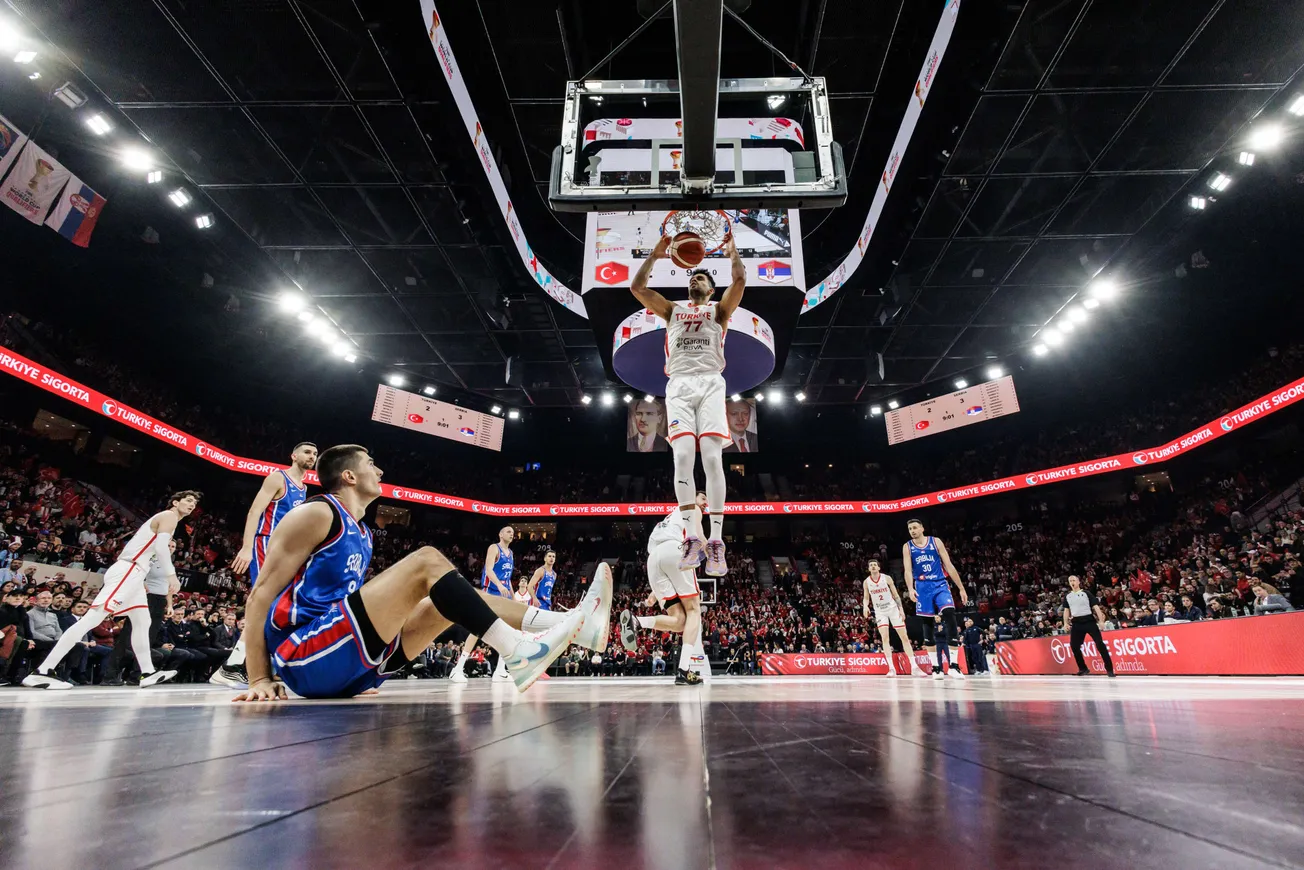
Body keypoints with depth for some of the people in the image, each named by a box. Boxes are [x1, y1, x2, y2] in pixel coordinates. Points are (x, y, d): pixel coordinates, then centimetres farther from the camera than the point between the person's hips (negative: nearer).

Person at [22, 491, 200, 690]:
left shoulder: (162, 519, 24)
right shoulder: (169, 515, -5)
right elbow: (161, 546, -19)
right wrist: (171, 573, -18)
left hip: (133, 573, 11)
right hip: (127, 571, -11)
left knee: (142, 622, 11)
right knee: (92, 618, -15)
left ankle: (148, 673, 14)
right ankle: (40, 672, -15)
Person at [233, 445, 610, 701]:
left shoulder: (360, 533, 20)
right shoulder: (316, 514, -5)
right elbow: (260, 596, -9)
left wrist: (359, 674, 18)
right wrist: (261, 679, -13)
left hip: (345, 665, 9)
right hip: (304, 656, -9)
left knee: (451, 599, 5)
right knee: (428, 562, -20)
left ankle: (569, 622, -7)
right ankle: (517, 653, -27)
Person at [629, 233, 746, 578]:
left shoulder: (719, 309, 22)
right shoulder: (672, 310, 26)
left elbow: (739, 282, 4)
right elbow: (637, 287, 16)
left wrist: (732, 250, 12)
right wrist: (655, 255, 16)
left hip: (710, 384, -1)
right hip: (679, 385, 1)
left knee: (712, 458, -15)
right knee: (683, 457, -17)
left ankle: (716, 542, -14)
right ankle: (693, 539, -15)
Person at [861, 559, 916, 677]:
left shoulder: (887, 578, -8)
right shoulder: (866, 582, -4)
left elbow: (896, 595, -2)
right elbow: (866, 598, 6)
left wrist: (901, 610, -8)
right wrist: (865, 606, -15)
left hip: (893, 609, 0)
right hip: (880, 612, 0)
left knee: (904, 637, 1)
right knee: (885, 638, -13)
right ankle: (891, 668, -11)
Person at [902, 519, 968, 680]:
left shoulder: (936, 541, 3)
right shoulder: (907, 547, 4)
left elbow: (949, 566, 4)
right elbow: (908, 570, -4)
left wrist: (961, 588, 2)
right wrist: (910, 589, -22)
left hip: (940, 585, -1)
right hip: (923, 588, 1)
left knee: (949, 614, -22)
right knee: (927, 624, 1)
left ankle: (954, 666, -17)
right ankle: (938, 668, 11)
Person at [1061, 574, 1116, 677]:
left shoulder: (1086, 593, 2)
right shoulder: (1067, 596, 13)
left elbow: (1096, 607, -4)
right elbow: (1066, 610, 17)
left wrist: (1101, 620, -14)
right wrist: (1066, 623, 8)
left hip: (1089, 620, -4)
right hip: (1076, 623, 4)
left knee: (1100, 643, -10)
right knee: (1074, 646, 0)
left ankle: (1109, 669, -2)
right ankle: (1083, 669, 13)